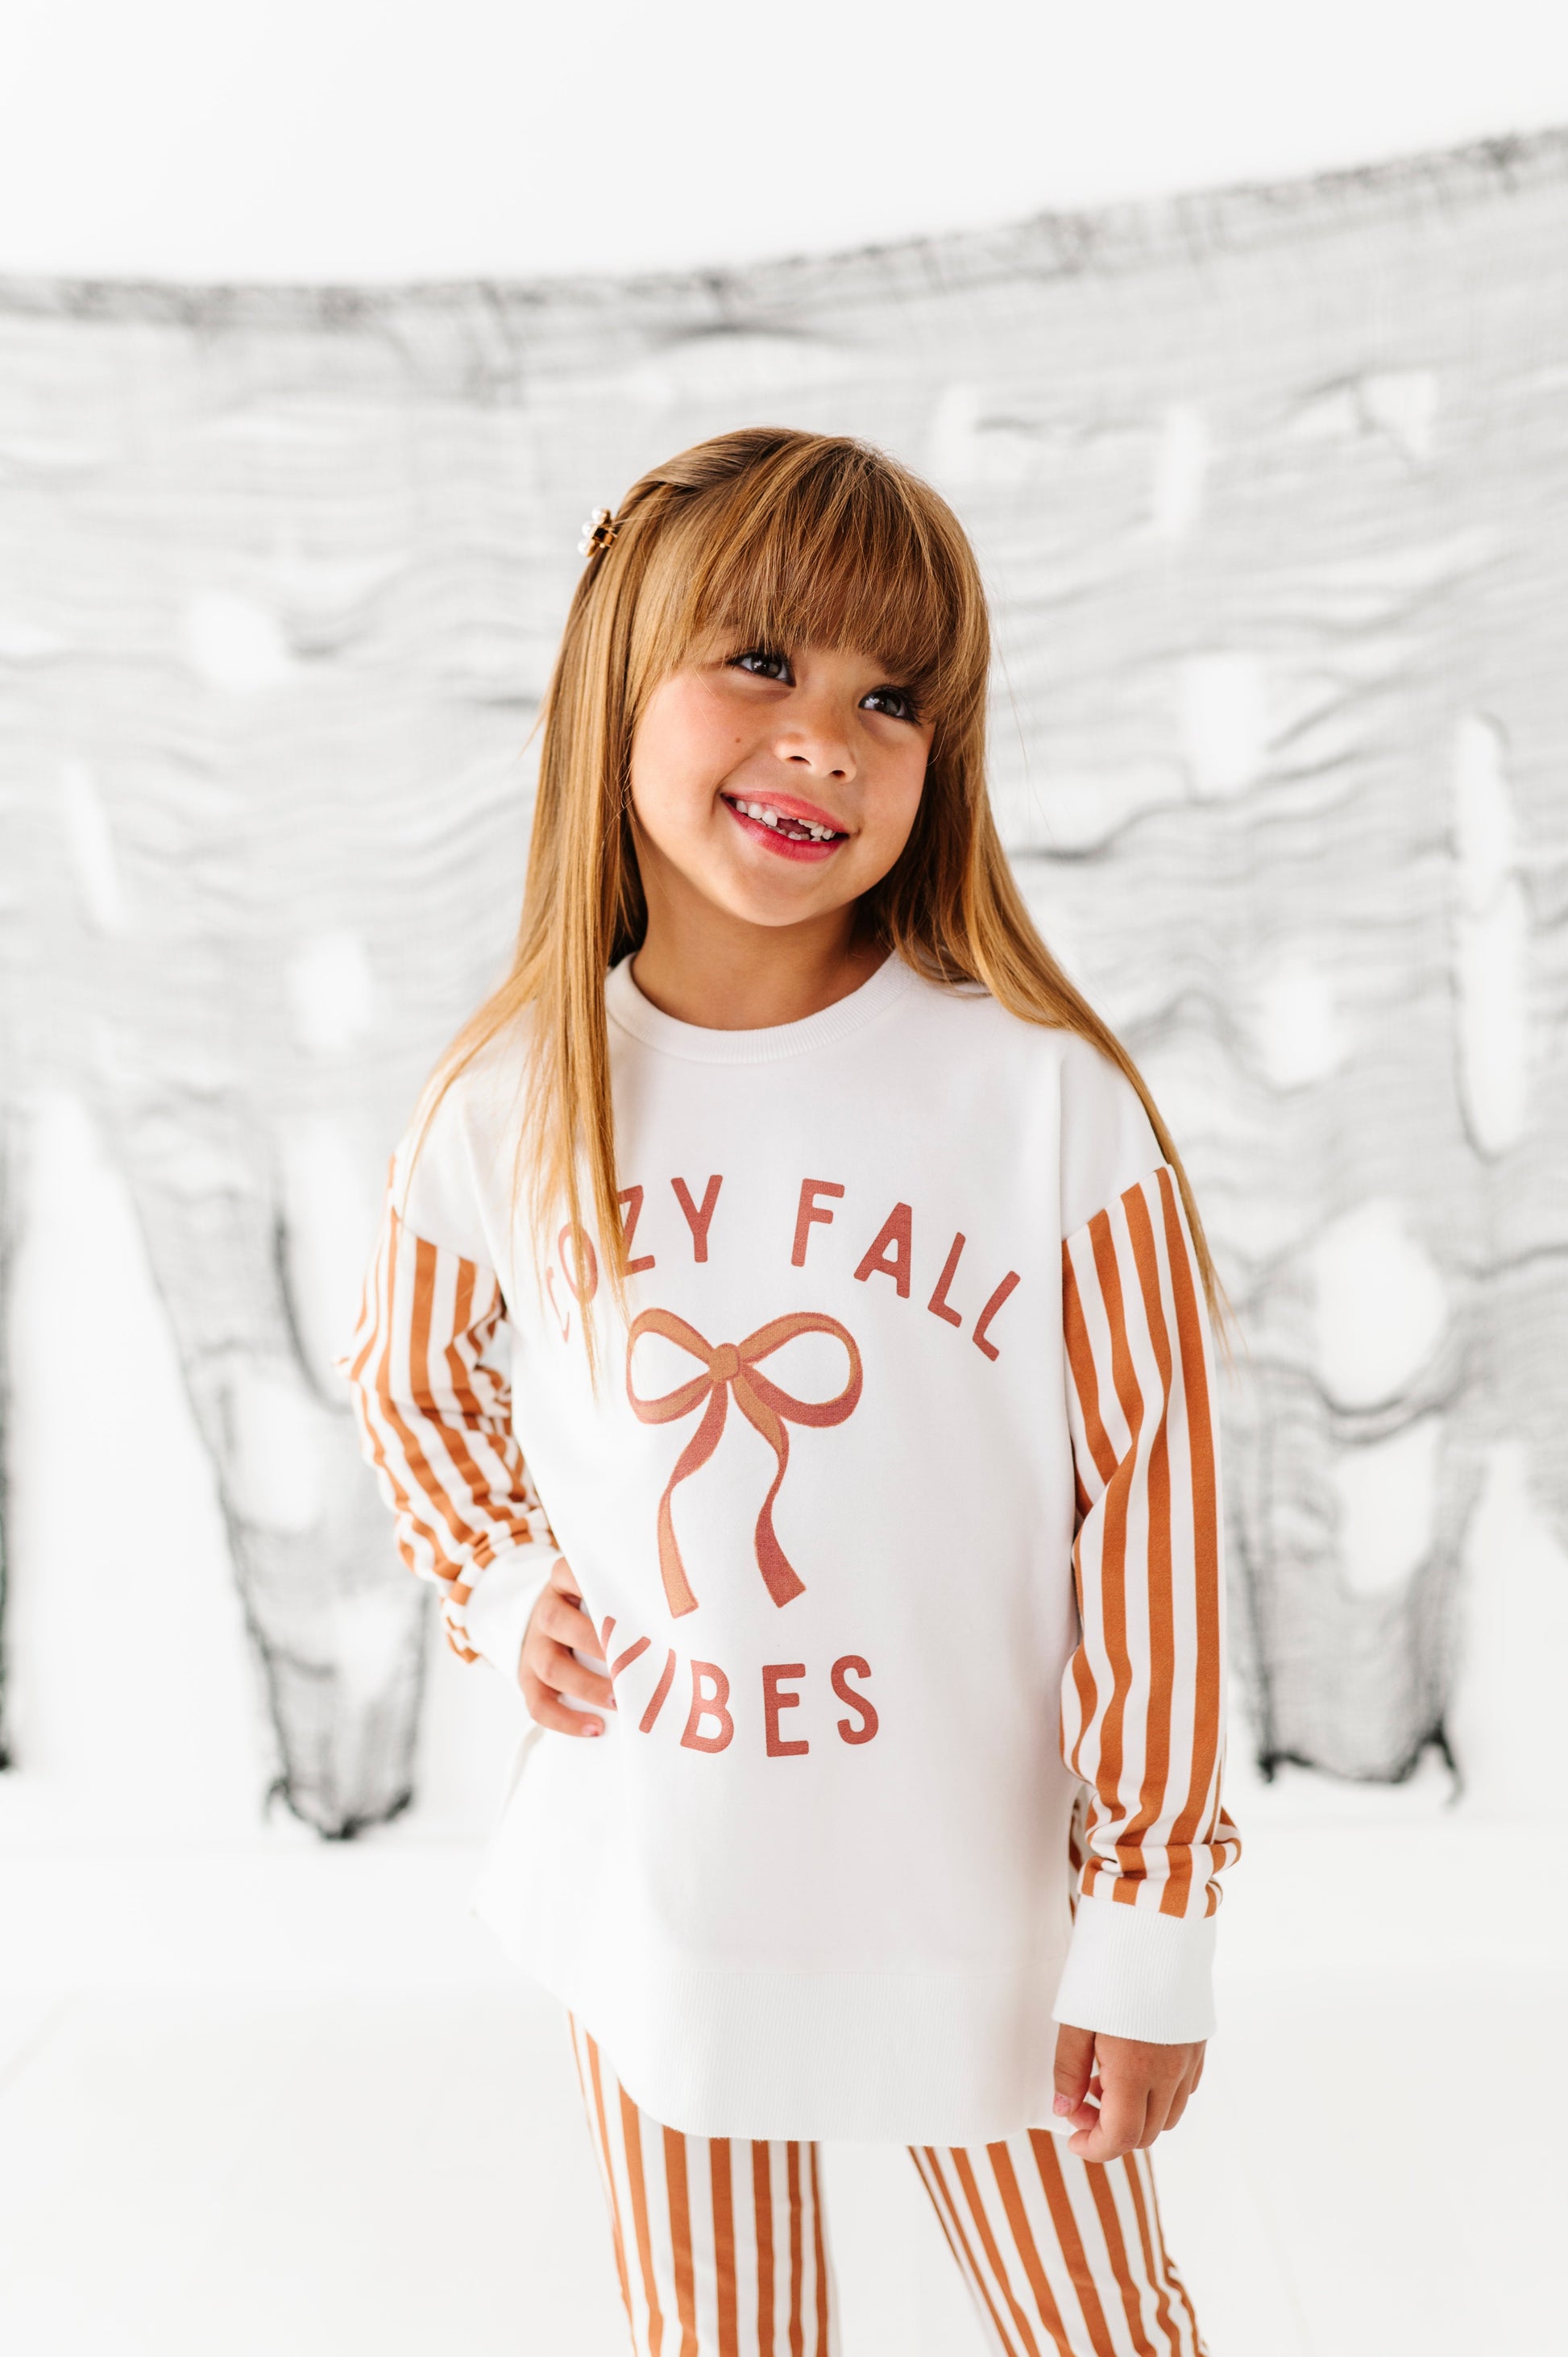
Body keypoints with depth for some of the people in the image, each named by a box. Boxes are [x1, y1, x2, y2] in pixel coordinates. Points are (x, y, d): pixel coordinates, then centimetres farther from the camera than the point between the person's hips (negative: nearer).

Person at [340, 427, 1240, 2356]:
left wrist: (1151, 1924, -8)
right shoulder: (505, 1112, -9)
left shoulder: (1046, 1099, -19)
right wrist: (499, 1586, -3)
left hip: (978, 1905, -2)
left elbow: (1152, 1504, -12)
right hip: (654, 1892, 3)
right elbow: (411, 1376, 13)